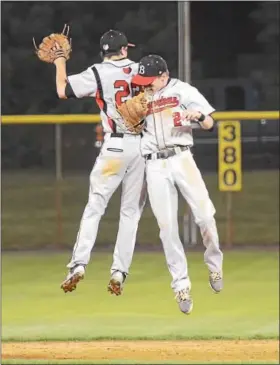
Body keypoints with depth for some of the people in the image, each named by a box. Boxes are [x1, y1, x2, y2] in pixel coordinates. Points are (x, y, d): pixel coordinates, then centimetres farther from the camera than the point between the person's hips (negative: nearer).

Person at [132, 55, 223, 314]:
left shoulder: (183, 91, 4)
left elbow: (209, 125, 1)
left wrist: (198, 115, -21)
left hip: (181, 158, -2)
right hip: (154, 166, 2)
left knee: (205, 215, -10)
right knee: (167, 227, -3)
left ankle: (214, 264, 17)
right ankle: (181, 285, 1)